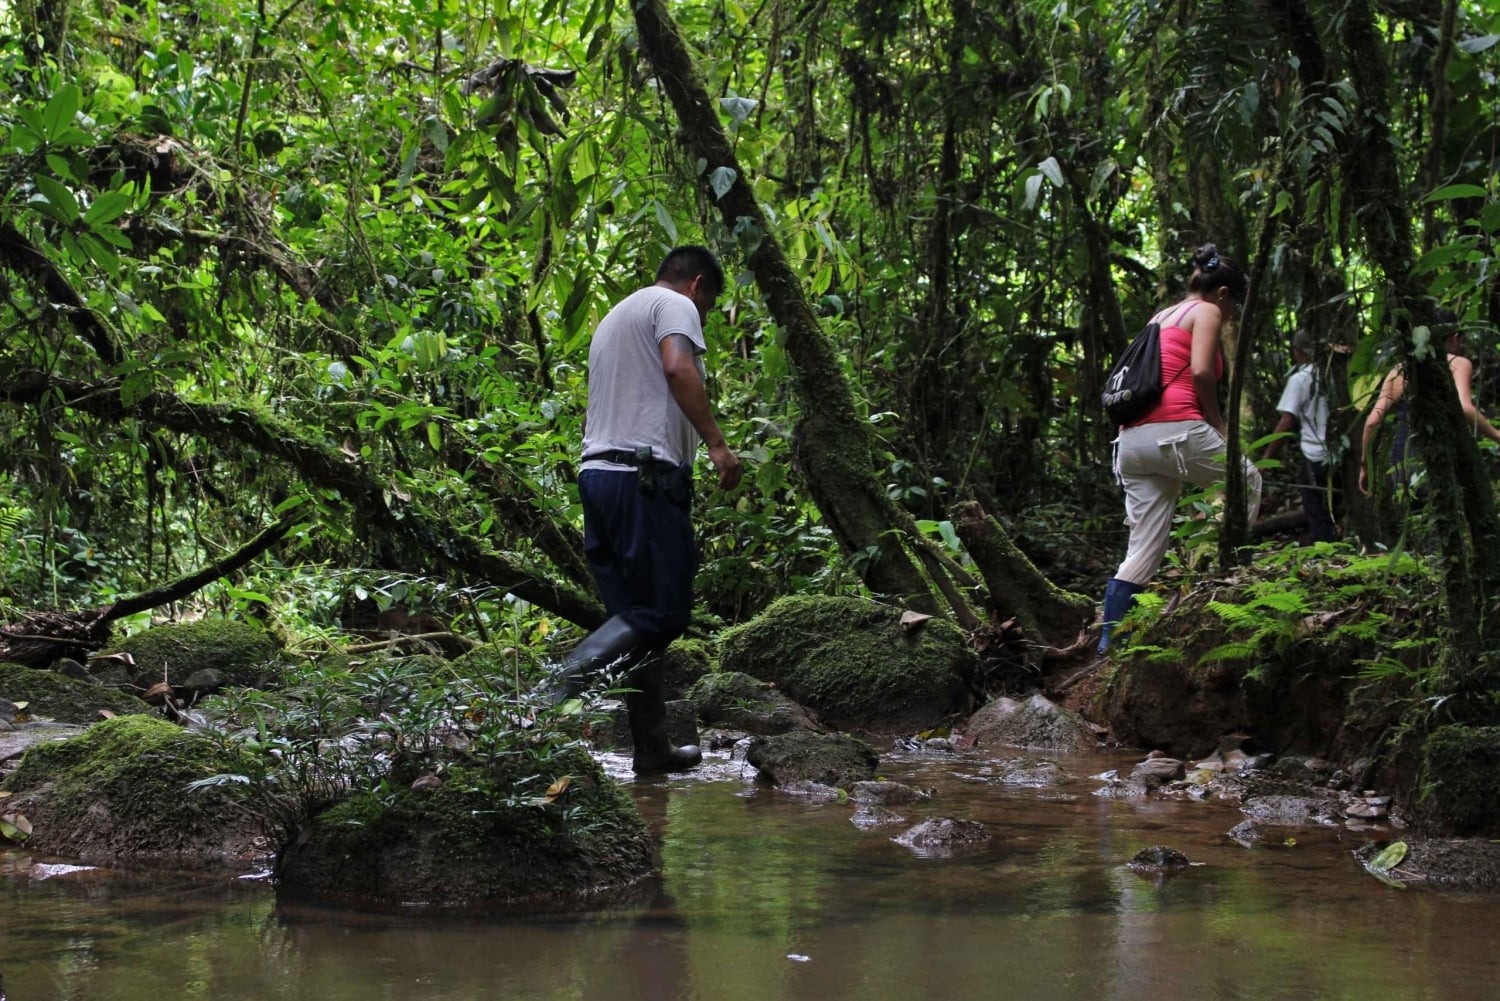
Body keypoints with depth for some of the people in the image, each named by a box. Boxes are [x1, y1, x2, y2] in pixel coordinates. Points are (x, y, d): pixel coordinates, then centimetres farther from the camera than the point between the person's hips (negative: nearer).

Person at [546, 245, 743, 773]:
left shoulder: (612, 318, 31)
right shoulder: (675, 305, 3)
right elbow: (678, 368, -17)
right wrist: (717, 443, -19)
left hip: (595, 471, 9)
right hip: (646, 475, -9)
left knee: (636, 616, 9)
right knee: (665, 611, -11)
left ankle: (652, 747, 8)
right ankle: (556, 692, -28)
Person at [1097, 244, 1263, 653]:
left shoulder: (1161, 317, 27)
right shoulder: (1206, 312, 3)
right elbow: (1201, 371, -12)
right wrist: (1217, 421, 1)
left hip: (1132, 439, 8)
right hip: (1175, 430, -7)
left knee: (1143, 553, 5)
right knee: (1248, 481, 19)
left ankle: (1108, 645, -3)